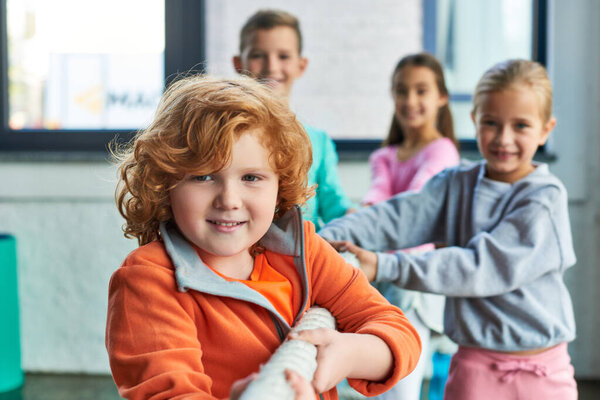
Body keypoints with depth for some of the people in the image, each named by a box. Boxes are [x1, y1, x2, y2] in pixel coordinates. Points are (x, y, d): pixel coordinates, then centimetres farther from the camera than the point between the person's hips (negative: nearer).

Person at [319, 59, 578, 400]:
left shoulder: (546, 197, -12)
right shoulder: (456, 185, 4)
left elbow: (483, 266, -22)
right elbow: (399, 217, -10)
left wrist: (385, 267, -27)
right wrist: (329, 238, -27)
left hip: (540, 371, -3)